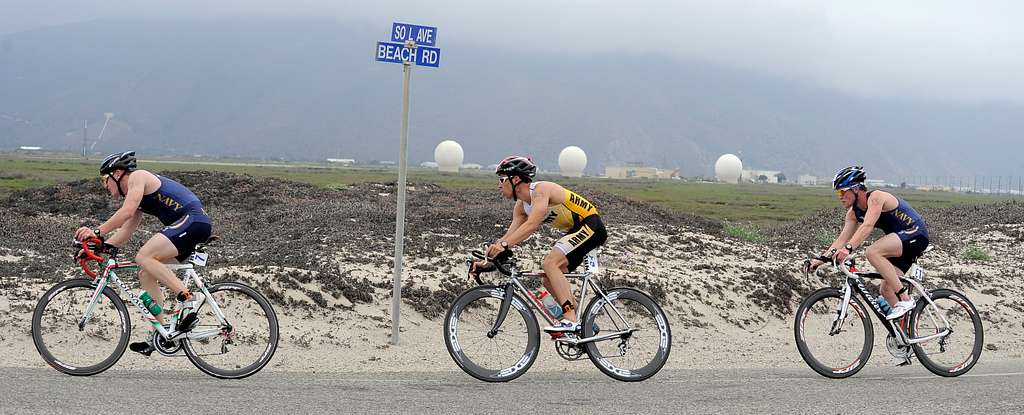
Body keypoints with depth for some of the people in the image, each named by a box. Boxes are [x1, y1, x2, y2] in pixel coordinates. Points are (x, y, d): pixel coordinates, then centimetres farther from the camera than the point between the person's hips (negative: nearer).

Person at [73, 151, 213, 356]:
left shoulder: (137, 177, -3)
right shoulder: (135, 193, 27)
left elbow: (127, 212, -18)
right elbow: (125, 231, 25)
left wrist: (97, 232, -20)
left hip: (193, 219, -10)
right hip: (188, 225, 10)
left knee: (144, 257, -22)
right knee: (146, 275, 9)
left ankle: (188, 298, -25)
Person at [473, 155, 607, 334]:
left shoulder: (541, 190, -21)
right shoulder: (521, 206, 8)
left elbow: (532, 224, -35)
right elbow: (512, 234, 5)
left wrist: (503, 244, -44)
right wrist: (487, 260, -7)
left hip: (591, 225, -10)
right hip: (576, 231, 10)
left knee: (550, 263, -23)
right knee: (547, 277, 6)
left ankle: (570, 320, -27)